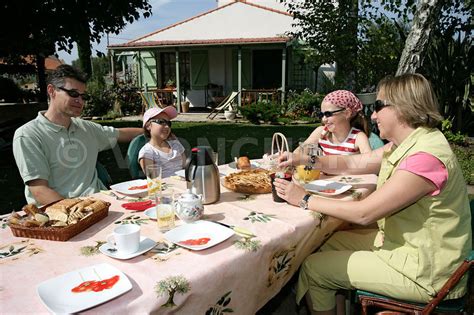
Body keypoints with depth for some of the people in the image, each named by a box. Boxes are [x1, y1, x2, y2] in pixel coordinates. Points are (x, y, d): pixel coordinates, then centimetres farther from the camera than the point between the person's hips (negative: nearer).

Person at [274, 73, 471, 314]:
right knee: (325, 242, 14)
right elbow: (352, 164, 9)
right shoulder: (405, 145, 4)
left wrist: (306, 200, -17)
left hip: (424, 273, -9)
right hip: (403, 242, 9)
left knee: (313, 267, -5)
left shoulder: (426, 156, -27)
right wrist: (304, 160, -4)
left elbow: (364, 213, -26)